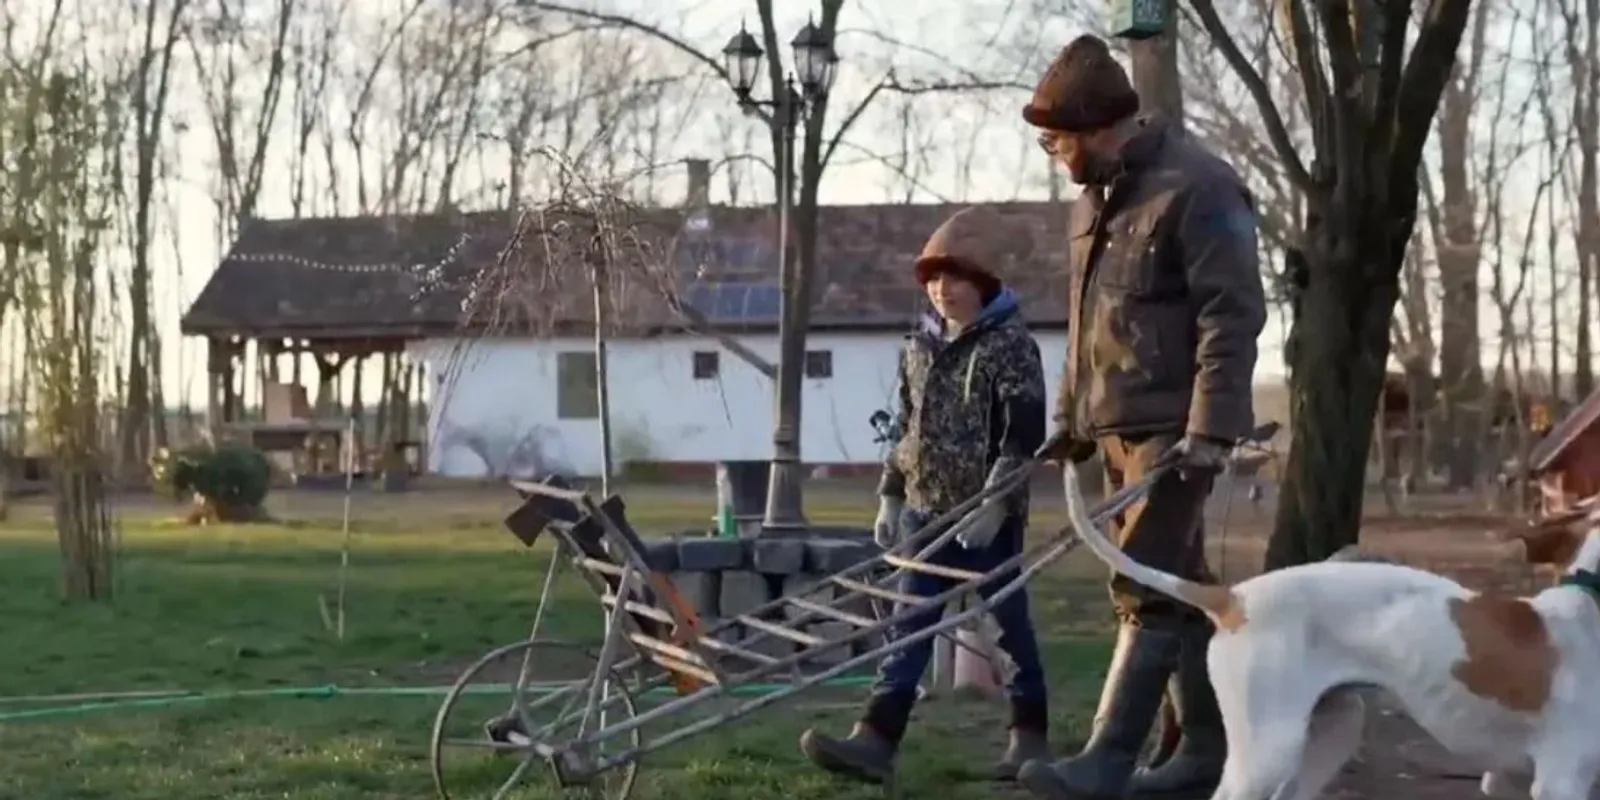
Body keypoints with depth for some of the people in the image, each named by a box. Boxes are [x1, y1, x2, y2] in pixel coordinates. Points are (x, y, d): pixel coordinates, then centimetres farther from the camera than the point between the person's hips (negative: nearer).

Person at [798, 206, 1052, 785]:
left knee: (1008, 622, 5)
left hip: (987, 514, -6)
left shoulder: (1010, 344, -9)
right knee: (909, 627, 2)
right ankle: (876, 737, -2)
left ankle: (1030, 735, 18)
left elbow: (1025, 432, -15)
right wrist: (890, 497, 13)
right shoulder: (918, 346, 11)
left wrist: (995, 500, -21)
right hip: (925, 509, 6)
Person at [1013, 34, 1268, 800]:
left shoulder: (1196, 188, -12)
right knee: (1176, 585, 12)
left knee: (1148, 587, -11)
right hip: (1119, 426, 9)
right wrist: (1071, 417, 21)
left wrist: (1210, 428, -22)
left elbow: (1233, 315, -17)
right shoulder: (1093, 200, 15)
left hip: (1174, 427, -9)